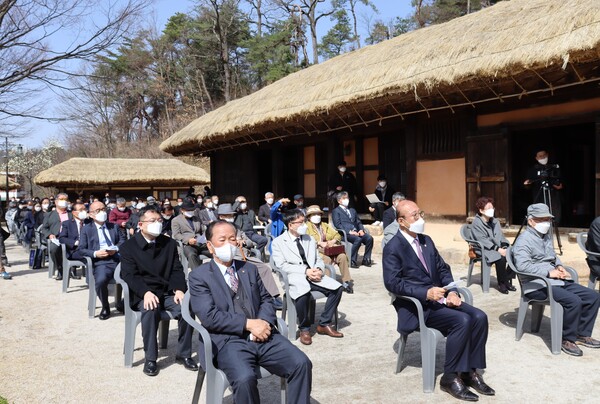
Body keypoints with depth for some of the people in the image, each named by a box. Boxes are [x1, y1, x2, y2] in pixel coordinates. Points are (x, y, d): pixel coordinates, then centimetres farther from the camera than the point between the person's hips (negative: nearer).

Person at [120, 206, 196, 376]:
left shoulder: (169, 243, 11)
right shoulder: (128, 247, 1)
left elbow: (177, 270, 6)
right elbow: (129, 275, -9)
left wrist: (179, 290, -14)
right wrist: (146, 292, -26)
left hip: (168, 292, 3)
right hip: (143, 295, -3)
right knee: (151, 310, -35)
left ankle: (184, 354, -7)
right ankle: (150, 358, -20)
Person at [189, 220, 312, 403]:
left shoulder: (250, 269, 19)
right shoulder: (199, 276, 2)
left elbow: (266, 300, 17)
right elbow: (209, 316, -9)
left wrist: (263, 322, -6)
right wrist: (248, 324, -15)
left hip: (262, 335, 5)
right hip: (228, 341, -4)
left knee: (302, 364, -18)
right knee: (245, 378, -33)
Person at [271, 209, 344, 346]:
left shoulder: (310, 239, 22)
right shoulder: (278, 242, 4)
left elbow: (319, 260, 19)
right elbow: (282, 266, -7)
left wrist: (319, 269, -6)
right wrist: (305, 271, -17)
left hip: (313, 274, 5)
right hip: (294, 277, -5)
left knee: (337, 288, -19)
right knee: (303, 293, -38)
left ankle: (324, 324, -3)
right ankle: (304, 329, -13)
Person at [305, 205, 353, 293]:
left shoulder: (325, 225, 28)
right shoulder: (307, 226, 12)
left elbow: (337, 235, 19)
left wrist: (333, 241, -3)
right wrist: (320, 243, -20)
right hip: (316, 250, -4)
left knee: (342, 256, -25)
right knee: (327, 259, -36)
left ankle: (346, 282, -20)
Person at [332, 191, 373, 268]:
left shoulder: (352, 210, 31)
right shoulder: (336, 211, 9)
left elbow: (358, 222, 25)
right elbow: (337, 225, -4)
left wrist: (361, 230, 2)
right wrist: (349, 232, -17)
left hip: (356, 232, 6)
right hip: (345, 233, -6)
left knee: (369, 238, -21)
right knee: (358, 239, -34)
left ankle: (366, 259, -10)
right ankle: (353, 261, -24)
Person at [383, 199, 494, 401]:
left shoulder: (426, 241, 14)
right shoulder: (393, 248, -9)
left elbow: (443, 269, 15)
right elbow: (392, 282, -19)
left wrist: (452, 291, -4)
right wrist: (426, 293, -26)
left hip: (439, 297, 7)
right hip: (417, 305, -7)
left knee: (479, 317, -13)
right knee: (462, 321, -26)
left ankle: (470, 371, 0)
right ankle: (450, 377, -11)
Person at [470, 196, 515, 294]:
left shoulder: (495, 221, 16)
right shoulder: (476, 223, -6)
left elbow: (501, 237, 15)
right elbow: (483, 240, -15)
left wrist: (504, 247, -7)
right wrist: (498, 249, -23)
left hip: (499, 248, 6)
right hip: (484, 250, -6)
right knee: (501, 258, -33)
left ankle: (508, 281, -8)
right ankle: (501, 284, -13)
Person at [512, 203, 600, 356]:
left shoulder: (546, 236, 18)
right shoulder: (524, 239, -12)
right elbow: (522, 265, -25)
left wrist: (560, 266, 9)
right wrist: (548, 272, -22)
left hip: (557, 281, 10)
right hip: (537, 285, -9)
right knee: (573, 301, -28)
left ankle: (582, 334, 12)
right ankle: (567, 339, -8)